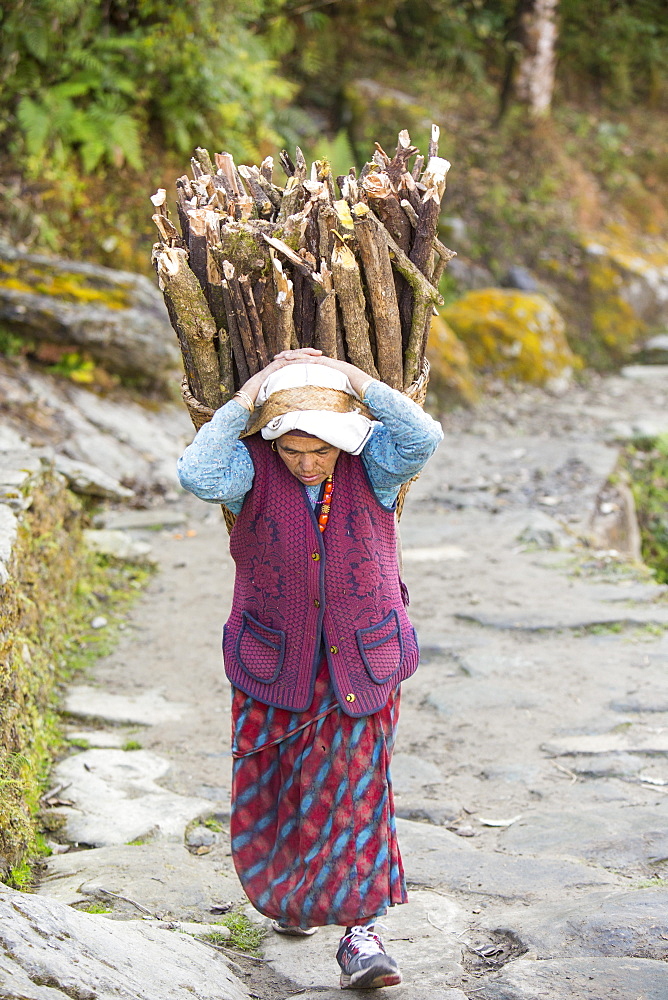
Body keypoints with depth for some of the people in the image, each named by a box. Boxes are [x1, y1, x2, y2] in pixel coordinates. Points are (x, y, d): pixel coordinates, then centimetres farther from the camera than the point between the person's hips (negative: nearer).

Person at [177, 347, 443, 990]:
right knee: (267, 785, 13)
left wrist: (354, 382, -29)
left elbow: (422, 438, -34)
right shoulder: (252, 465, -15)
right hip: (275, 658, 1)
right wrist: (244, 403, -30)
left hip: (362, 659, -1)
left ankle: (360, 934, -1)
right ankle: (286, 887, 44)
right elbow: (198, 476, -36)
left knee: (354, 785, -7)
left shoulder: (371, 461, -13)